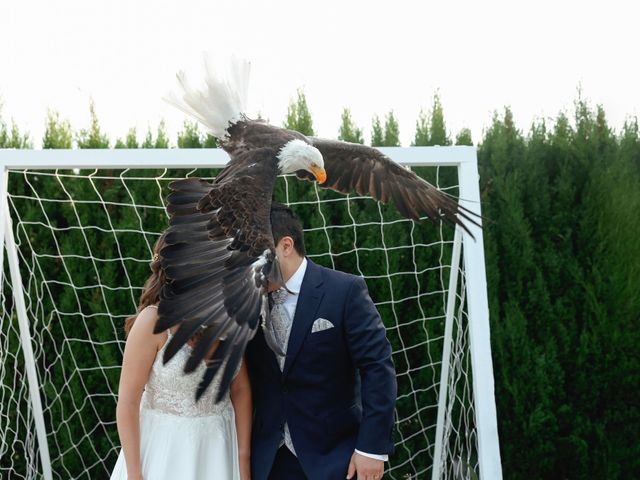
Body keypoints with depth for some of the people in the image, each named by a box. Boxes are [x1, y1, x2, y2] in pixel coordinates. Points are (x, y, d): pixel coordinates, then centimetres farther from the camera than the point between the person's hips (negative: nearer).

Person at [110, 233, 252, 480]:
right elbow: (127, 402, -14)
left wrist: (244, 459, 1)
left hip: (218, 447, 4)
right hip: (166, 448, -4)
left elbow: (240, 389, 3)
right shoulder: (154, 321, -17)